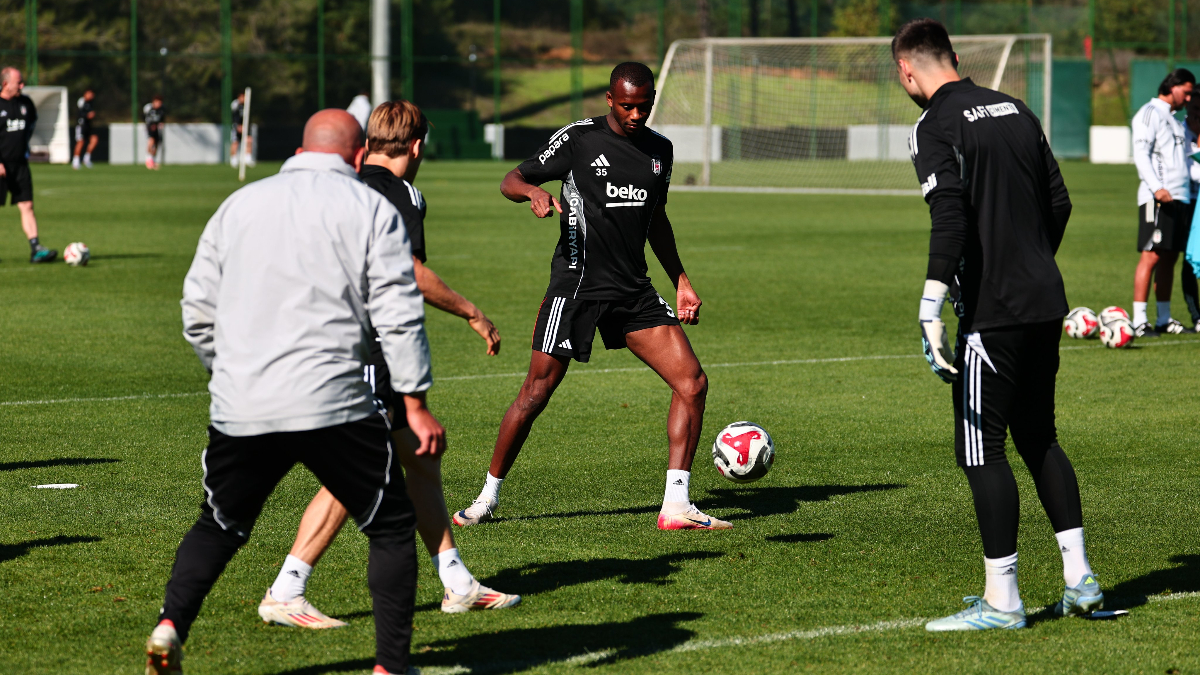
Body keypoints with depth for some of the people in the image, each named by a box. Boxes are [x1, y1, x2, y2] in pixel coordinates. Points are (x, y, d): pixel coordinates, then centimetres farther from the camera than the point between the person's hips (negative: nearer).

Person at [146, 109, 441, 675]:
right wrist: (416, 405, -2)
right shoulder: (371, 209, 3)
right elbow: (398, 315, -4)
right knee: (392, 529, 10)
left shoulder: (239, 204, 15)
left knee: (218, 527, 21)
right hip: (333, 406, -4)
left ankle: (170, 624, 1)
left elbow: (197, 310, 17)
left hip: (238, 413, 4)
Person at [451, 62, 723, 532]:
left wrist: (680, 281, 21)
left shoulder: (659, 150, 11)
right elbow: (511, 181, -1)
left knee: (693, 383, -7)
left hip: (634, 290, 5)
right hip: (577, 284, -5)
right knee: (535, 394, -5)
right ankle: (488, 497, 14)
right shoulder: (578, 139, -5)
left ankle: (676, 506, -3)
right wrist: (534, 192, -24)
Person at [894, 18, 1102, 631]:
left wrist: (930, 310, -22)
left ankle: (1001, 601, 0)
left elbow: (951, 218, -21)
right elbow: (1058, 202, 16)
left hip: (993, 311, -8)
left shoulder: (935, 126, -10)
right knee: (1039, 437, 18)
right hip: (1046, 303, 8)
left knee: (981, 449, -1)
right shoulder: (1014, 109, 12)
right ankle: (1079, 580, 16)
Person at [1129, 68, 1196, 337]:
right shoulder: (1150, 113, -3)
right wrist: (1156, 187, -25)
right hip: (1156, 198, -8)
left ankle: (1164, 319, 13)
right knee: (1152, 255, -12)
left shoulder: (1174, 120, 24)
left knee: (1170, 257, 9)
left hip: (1180, 197, 9)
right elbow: (1141, 153, -14)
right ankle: (1139, 320, -13)